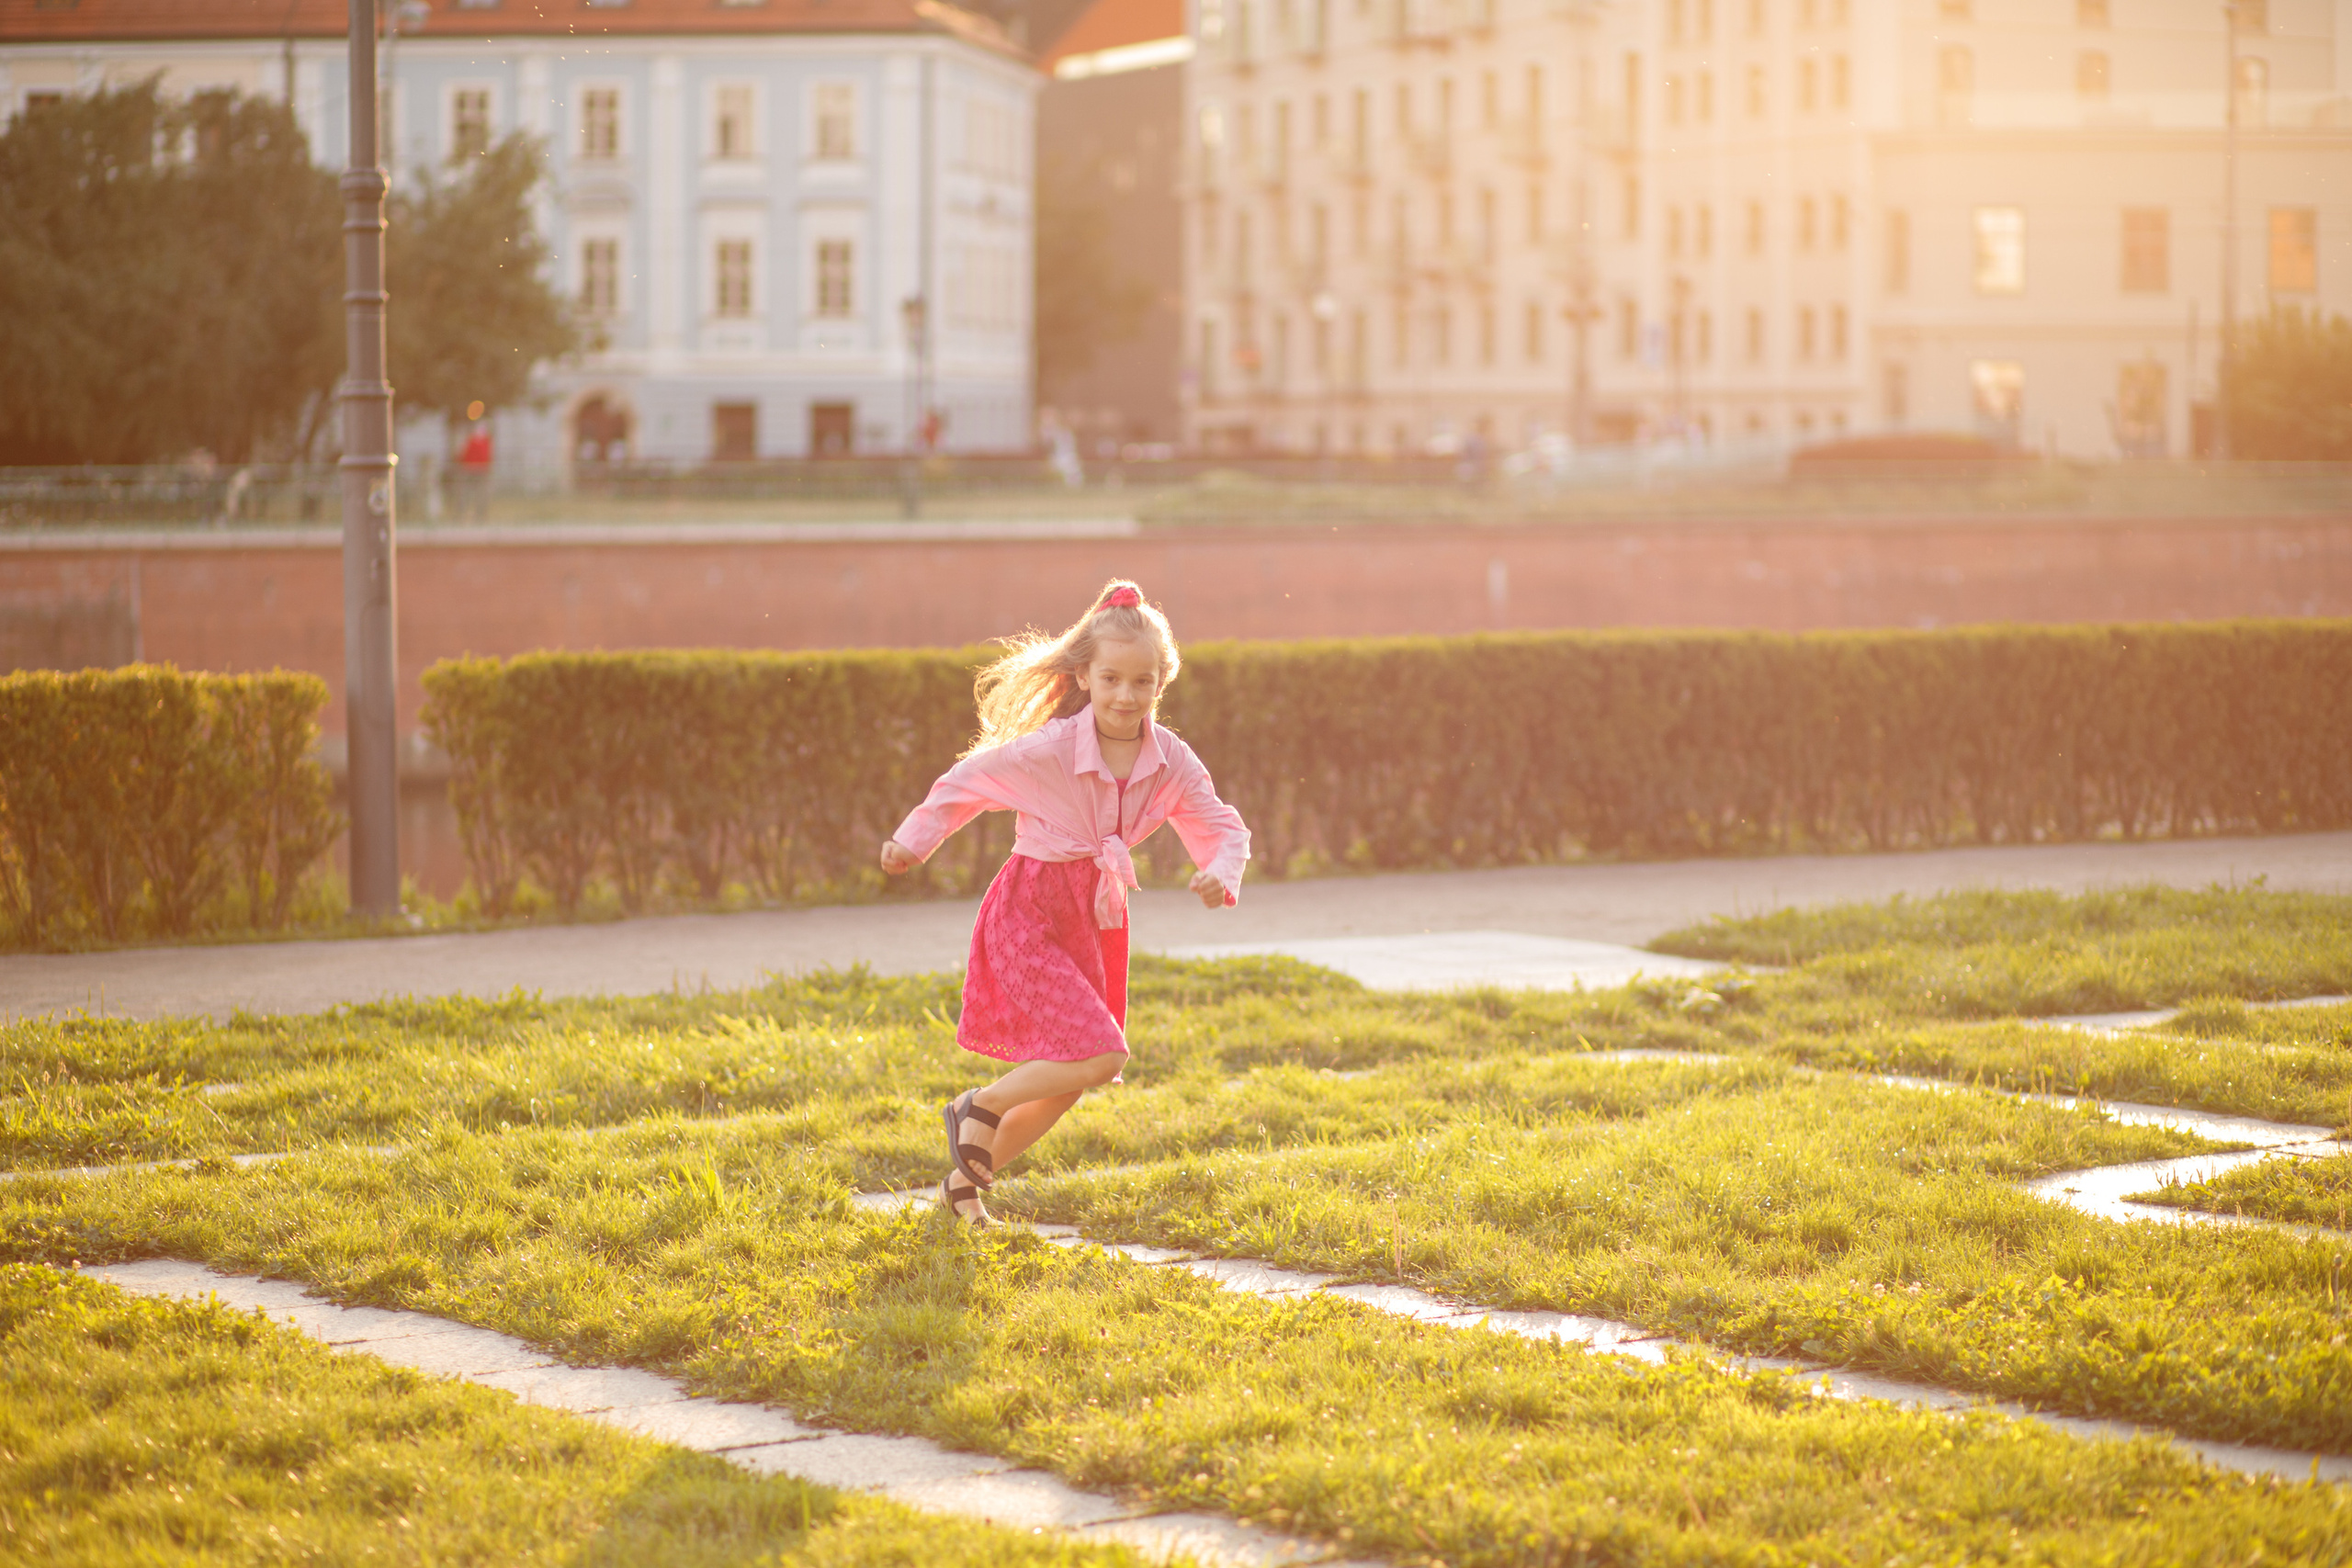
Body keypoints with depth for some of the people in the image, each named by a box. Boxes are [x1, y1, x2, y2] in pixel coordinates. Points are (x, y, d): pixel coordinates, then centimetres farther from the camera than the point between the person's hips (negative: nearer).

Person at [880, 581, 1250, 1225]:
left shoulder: (1171, 762, -8)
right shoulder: (1049, 750, -21)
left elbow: (1224, 830, 1)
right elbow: (966, 783, -6)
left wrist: (1220, 875, -21)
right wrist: (913, 843, 3)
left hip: (1092, 923, 6)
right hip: (1028, 916, -6)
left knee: (1062, 1085, 11)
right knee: (1100, 1056, -20)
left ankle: (964, 1184, 30)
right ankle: (979, 1108, 4)